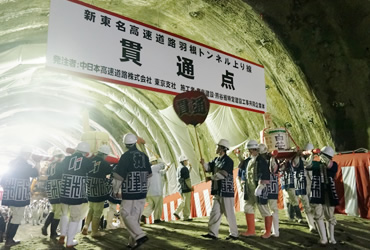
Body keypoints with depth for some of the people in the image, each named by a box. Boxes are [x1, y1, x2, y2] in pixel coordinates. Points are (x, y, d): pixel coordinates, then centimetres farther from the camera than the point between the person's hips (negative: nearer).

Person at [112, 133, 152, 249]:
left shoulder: (126, 156, -11)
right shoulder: (144, 156, 5)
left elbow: (118, 175, -11)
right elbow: (148, 175, 13)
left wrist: (115, 190, 2)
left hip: (129, 193, -6)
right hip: (142, 193, 6)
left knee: (127, 215, 3)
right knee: (136, 217, 13)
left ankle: (140, 235, -10)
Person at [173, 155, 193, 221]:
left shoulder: (178, 168, 12)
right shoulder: (184, 168, -17)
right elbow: (187, 179, -18)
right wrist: (190, 187, -10)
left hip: (180, 188, 9)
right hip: (186, 188, -9)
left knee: (183, 201, 20)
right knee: (187, 203, 0)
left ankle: (177, 212, 13)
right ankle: (186, 217, 6)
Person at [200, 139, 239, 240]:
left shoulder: (228, 161, -15)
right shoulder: (216, 159, 12)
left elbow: (222, 174, -22)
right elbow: (209, 167, 8)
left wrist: (211, 178, -11)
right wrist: (203, 163, -12)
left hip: (226, 191, -8)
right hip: (217, 191, 8)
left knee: (229, 213, 2)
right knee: (215, 212, 10)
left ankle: (234, 234, 17)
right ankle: (212, 233, 18)